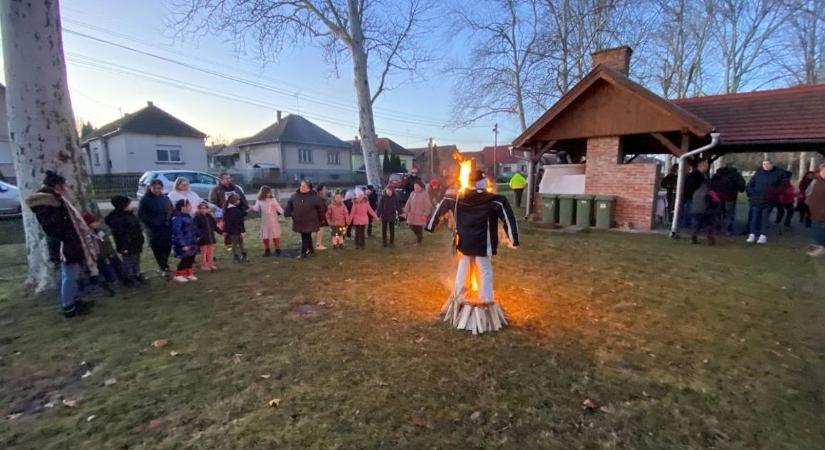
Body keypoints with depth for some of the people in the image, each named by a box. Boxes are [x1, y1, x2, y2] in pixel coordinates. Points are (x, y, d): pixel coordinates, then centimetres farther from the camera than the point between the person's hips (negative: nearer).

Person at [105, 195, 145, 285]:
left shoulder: (130, 214, 8)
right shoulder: (117, 219, -22)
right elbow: (119, 234, -24)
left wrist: (140, 241, 21)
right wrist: (123, 247, -23)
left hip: (136, 244, 10)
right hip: (127, 246, -9)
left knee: (136, 261, 21)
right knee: (128, 262, 4)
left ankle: (137, 275, 34)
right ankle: (129, 278, 16)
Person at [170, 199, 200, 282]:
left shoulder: (187, 216, 12)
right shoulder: (177, 218, -18)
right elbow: (177, 232, -23)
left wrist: (195, 240, 23)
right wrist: (183, 244, -26)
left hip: (191, 243, 9)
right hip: (184, 244, -9)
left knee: (191, 258, 14)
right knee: (186, 259, -8)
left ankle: (188, 274, 26)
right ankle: (178, 275, 4)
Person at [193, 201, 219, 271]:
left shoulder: (209, 216, 10)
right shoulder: (197, 217, -11)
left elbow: (215, 226, 16)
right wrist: (198, 235, -29)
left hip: (210, 237, 6)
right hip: (203, 238, -6)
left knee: (210, 251, 13)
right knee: (203, 252, 2)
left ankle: (210, 264, 23)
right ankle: (204, 266, 12)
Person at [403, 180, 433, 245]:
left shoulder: (425, 194, -9)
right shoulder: (412, 193, 6)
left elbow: (428, 205, -11)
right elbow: (408, 203, 8)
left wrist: (425, 214, -17)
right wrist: (406, 212, 2)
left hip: (420, 215, -5)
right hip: (412, 215, 5)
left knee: (419, 228, 0)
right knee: (412, 226, 10)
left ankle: (418, 241, 24)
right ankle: (420, 236, 37)